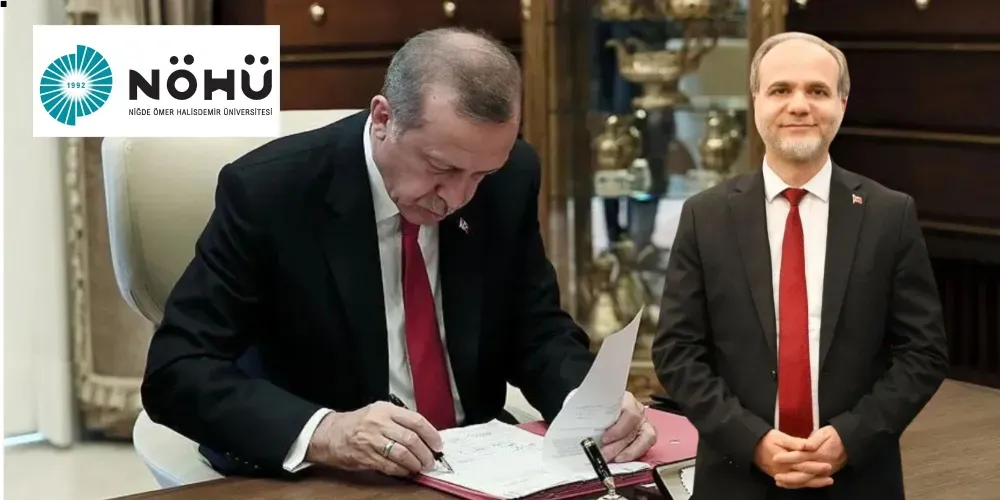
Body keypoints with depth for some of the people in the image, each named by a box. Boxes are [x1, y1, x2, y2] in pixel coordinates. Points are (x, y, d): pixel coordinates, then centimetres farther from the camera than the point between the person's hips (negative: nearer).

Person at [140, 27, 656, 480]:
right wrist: (322, 432, -34)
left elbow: (537, 332, 5)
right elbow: (175, 371, -19)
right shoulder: (269, 190, -17)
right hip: (317, 479, -3)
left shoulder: (510, 176, -5)